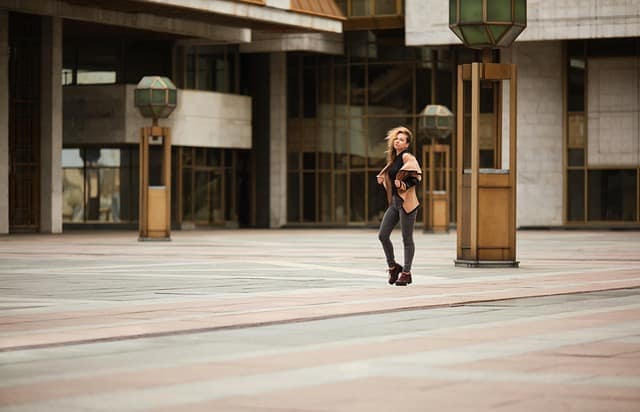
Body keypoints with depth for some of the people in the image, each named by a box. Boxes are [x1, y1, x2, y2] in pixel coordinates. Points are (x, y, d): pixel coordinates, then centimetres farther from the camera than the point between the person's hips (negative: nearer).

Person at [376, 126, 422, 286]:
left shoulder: (407, 157, -8)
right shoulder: (393, 159, 16)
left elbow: (417, 176, -16)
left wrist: (404, 184, -26)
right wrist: (382, 178, 11)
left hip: (406, 202, -8)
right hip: (394, 202, 8)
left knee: (407, 238, -1)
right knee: (382, 235, 2)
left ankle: (406, 273, 6)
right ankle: (393, 267, 18)